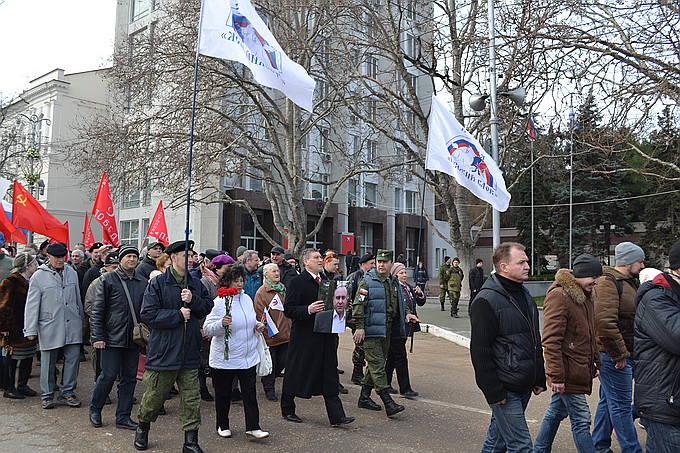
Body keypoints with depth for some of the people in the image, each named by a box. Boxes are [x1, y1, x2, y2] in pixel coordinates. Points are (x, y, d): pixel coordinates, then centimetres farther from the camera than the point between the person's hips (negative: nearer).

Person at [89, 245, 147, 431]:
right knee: (108, 375, -1)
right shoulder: (107, 279, -3)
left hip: (133, 339, 5)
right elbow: (96, 310, -6)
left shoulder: (143, 283, 10)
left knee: (129, 378, 8)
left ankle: (123, 417, 19)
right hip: (112, 338, -4)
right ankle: (95, 410, 24)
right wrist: (97, 336, -11)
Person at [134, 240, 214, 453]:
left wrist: (193, 300, -13)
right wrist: (178, 315, -14)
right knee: (154, 395, 12)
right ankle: (143, 428, 40)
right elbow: (148, 315, -13)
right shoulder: (157, 283, -6)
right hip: (163, 352, -3)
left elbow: (208, 308, 5)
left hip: (189, 353, 4)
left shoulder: (196, 284, 8)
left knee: (191, 398, 6)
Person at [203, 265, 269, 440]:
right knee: (223, 393, 10)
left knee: (250, 391, 3)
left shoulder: (246, 299, 6)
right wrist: (221, 324, -31)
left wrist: (257, 326, 1)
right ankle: (222, 425, 28)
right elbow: (207, 328, -13)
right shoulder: (219, 302, -12)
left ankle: (253, 427, 9)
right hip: (225, 358, -4)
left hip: (248, 356, 5)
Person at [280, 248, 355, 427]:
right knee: (295, 373, 8)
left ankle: (337, 416, 7)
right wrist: (309, 310, -26)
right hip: (304, 337, -6)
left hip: (326, 336, 6)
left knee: (329, 376, 5)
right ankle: (287, 410, 27)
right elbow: (288, 309, -13)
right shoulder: (296, 282, -7)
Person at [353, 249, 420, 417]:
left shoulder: (394, 282, 14)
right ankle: (388, 403, -9)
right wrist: (359, 326, -17)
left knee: (375, 364, 14)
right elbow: (358, 305, -11)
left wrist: (406, 314, 8)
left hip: (387, 330, 8)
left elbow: (399, 303, 27)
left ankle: (364, 397, 26)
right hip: (371, 329, -8)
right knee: (377, 365, -8)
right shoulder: (367, 281, -7)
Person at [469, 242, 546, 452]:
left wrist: (539, 378, 17)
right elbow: (480, 350, -17)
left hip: (523, 386, 8)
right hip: (504, 391, -8)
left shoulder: (525, 295, 13)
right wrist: (494, 391, -18)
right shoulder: (486, 300, -15)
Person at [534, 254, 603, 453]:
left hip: (580, 370, 10)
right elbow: (551, 341, -22)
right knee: (581, 420, -3)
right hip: (568, 372, -9)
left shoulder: (585, 297, 13)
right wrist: (556, 376, -23)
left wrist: (595, 363, 21)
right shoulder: (558, 296, -18)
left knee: (557, 411, 19)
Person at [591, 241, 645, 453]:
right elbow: (604, 321, -24)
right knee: (621, 404, -1)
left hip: (627, 354, 10)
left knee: (609, 401, 16)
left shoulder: (630, 282, 17)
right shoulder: (609, 282, -14)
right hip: (615, 355, -10)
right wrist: (619, 354, -21)